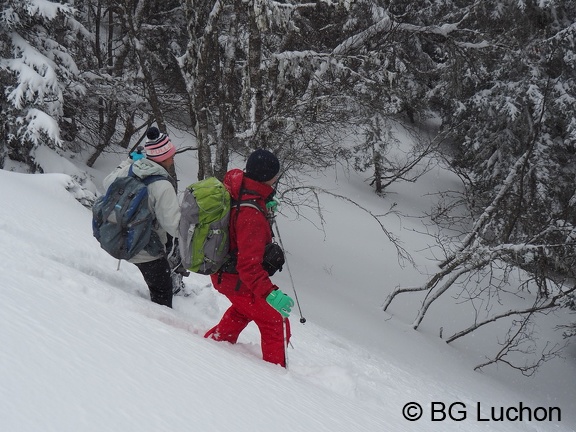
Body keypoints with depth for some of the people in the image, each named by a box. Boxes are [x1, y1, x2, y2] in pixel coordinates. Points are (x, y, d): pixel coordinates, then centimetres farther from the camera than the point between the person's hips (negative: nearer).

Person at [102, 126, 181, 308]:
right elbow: (174, 225, -28)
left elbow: (108, 182, 14)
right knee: (162, 292, 11)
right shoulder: (162, 187, -27)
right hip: (148, 252, -7)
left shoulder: (129, 170, -8)